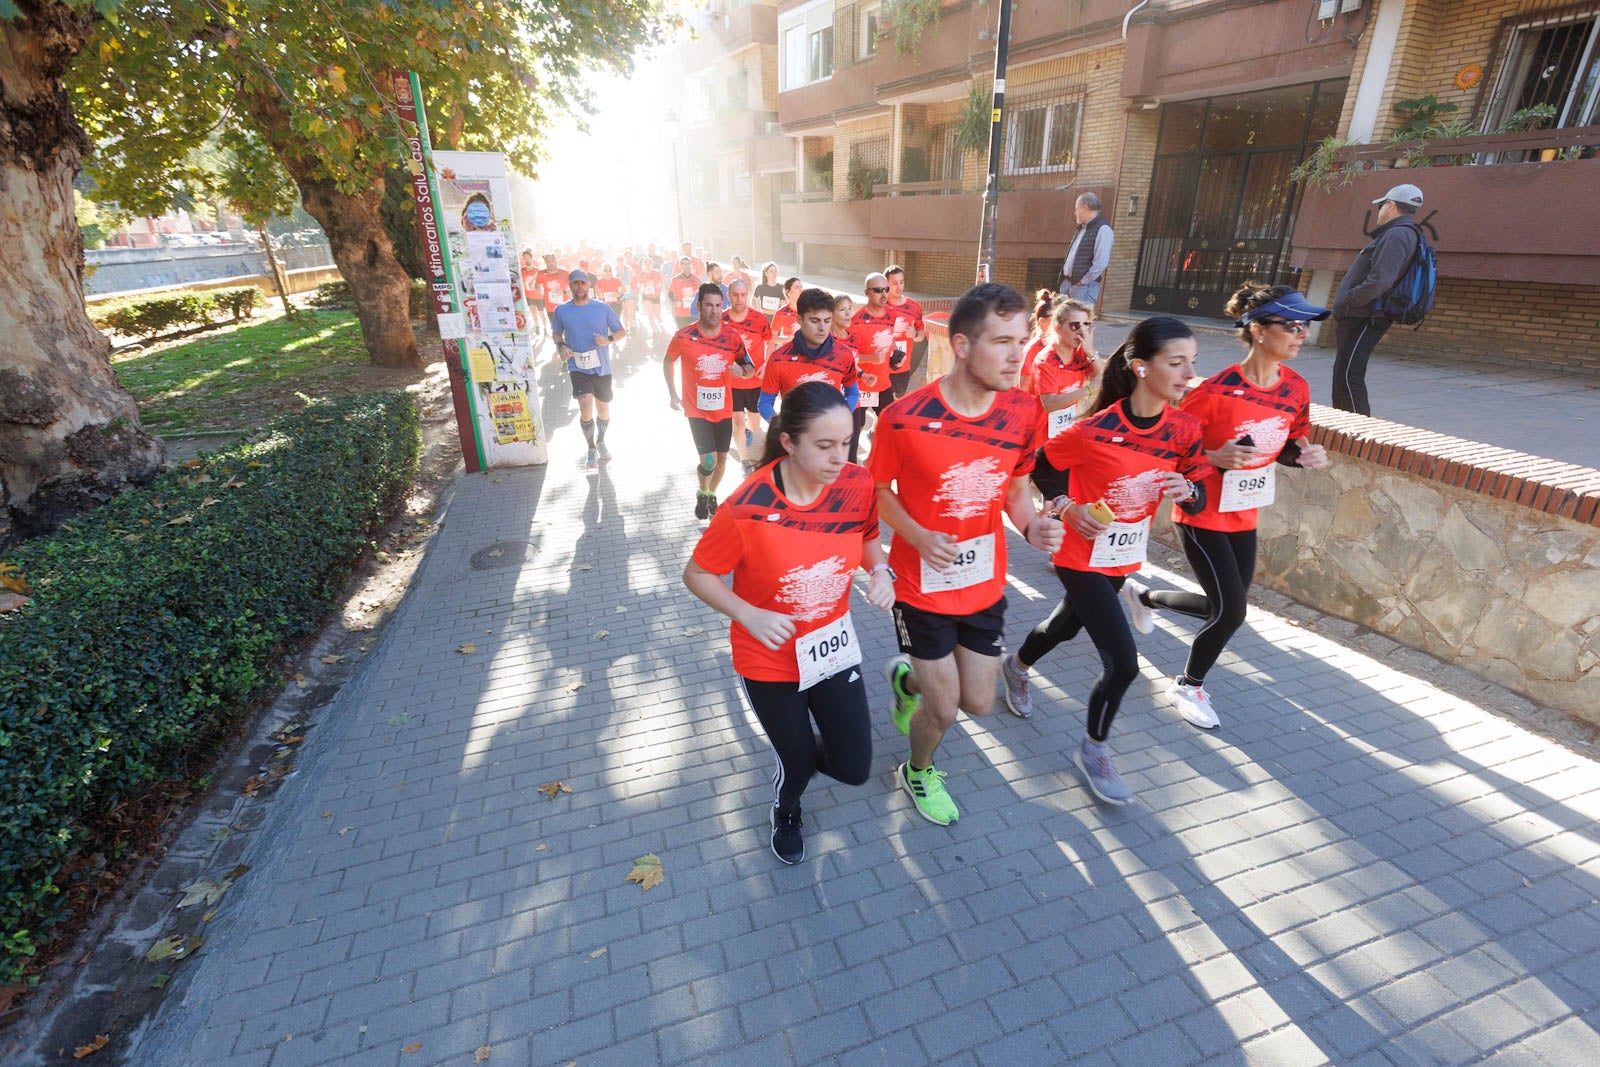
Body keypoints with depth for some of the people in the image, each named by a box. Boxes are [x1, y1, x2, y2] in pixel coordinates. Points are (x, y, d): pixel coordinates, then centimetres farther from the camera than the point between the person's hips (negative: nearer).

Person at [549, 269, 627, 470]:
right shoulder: (561, 311, 0)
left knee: (603, 410, 15)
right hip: (578, 368, -1)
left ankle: (600, 442, 43)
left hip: (602, 368, 2)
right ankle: (591, 449, 1)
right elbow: (556, 333, 16)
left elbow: (622, 331, 4)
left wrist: (609, 339, -16)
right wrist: (561, 346, -6)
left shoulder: (603, 308, -3)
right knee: (586, 408, -20)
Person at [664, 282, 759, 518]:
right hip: (697, 409, -3)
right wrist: (673, 394, 3)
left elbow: (750, 369, 2)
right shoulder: (683, 336, -12)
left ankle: (712, 495, 40)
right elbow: (667, 361, 6)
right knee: (709, 462, -12)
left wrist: (741, 371, -22)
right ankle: (702, 494, 20)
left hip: (724, 409, 3)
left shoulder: (733, 337, -8)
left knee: (721, 459, 13)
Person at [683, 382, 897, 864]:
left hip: (833, 646, 3)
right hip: (769, 660, -3)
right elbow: (697, 575, -14)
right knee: (798, 764, 15)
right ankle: (786, 811, 54)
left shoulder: (857, 485, -16)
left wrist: (881, 571, -16)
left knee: (855, 768, 8)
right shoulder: (747, 509, -28)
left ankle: (807, 750, 45)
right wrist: (750, 616, -28)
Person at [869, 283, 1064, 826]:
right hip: (923, 585, -4)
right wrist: (917, 535, -23)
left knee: (979, 703, 16)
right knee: (944, 711, 5)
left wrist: (1031, 524, -16)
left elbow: (1017, 486, 5)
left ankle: (907, 678, 49)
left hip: (986, 583, 5)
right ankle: (918, 772, 42)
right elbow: (879, 489, -6)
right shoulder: (904, 417, -22)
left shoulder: (1025, 412, -9)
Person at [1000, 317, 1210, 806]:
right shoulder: (1095, 430, -24)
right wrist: (1067, 508, -23)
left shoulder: (1184, 429, -8)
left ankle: (1017, 668, 59)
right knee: (1123, 662, -9)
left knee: (1067, 625, 27)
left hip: (1126, 558, 6)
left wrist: (1186, 490, -23)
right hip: (1083, 557, -6)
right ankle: (1094, 750, 18)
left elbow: (1199, 499, -1)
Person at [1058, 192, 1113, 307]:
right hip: (1067, 282, 9)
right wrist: (1064, 278, 11)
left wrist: (1083, 281, -16)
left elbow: (1101, 262, -19)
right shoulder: (1081, 228, 18)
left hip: (1084, 286, -9)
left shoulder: (1102, 229, -11)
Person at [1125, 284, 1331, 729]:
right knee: (1231, 611, -6)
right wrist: (1214, 458, -28)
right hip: (1204, 514, -7)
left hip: (1245, 515, 7)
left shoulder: (1297, 389, -2)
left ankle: (1143, 595, 40)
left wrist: (1306, 455, -9)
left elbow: (1289, 446, 12)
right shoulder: (1217, 390, -22)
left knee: (1225, 606, 14)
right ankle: (1188, 686, 20)